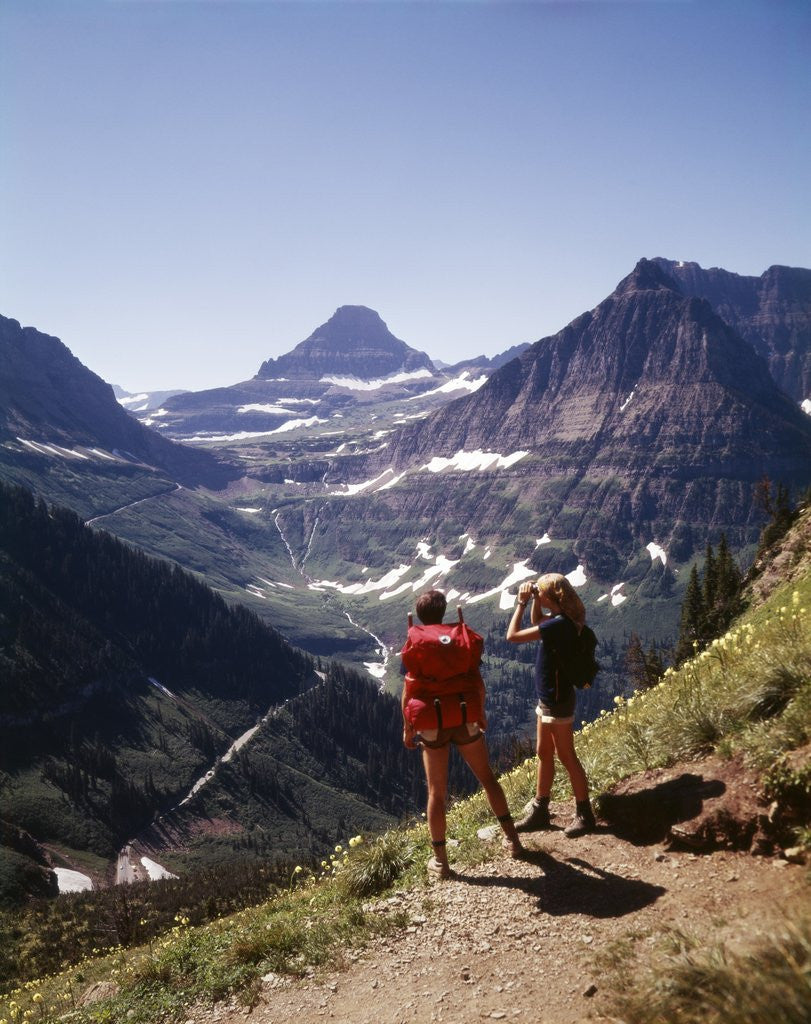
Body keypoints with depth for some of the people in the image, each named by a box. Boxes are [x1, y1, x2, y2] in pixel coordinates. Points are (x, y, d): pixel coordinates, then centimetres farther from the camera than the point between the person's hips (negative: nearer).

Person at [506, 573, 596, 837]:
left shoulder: (559, 624, -27)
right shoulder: (561, 619, 2)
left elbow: (512, 635, -25)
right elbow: (537, 621, 25)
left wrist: (521, 602, -15)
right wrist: (534, 600, 7)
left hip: (558, 699, -10)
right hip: (548, 697, 10)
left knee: (566, 757, 3)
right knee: (544, 754, 18)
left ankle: (585, 815, 16)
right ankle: (539, 811, 29)